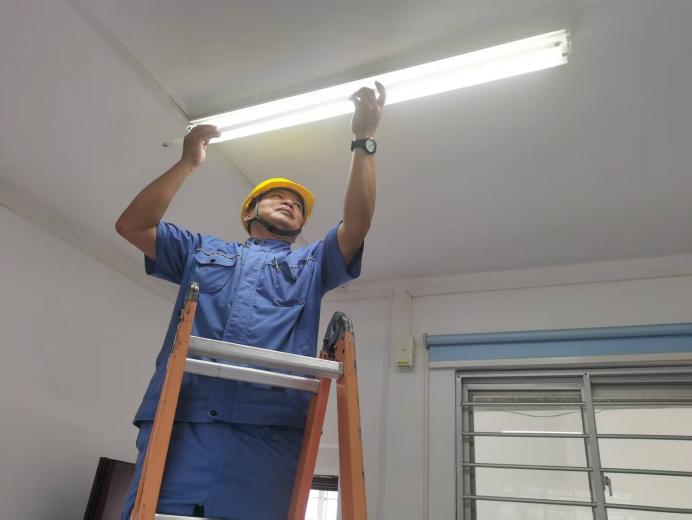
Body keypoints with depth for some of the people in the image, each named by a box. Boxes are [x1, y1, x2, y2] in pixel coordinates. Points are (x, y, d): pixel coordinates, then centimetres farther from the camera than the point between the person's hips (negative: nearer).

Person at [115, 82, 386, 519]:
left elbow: (357, 225, 12)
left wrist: (364, 141, 8)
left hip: (266, 430, 0)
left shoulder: (311, 264, 27)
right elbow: (132, 225, 19)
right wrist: (189, 162, 19)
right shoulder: (203, 251, 28)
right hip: (178, 422, 1)